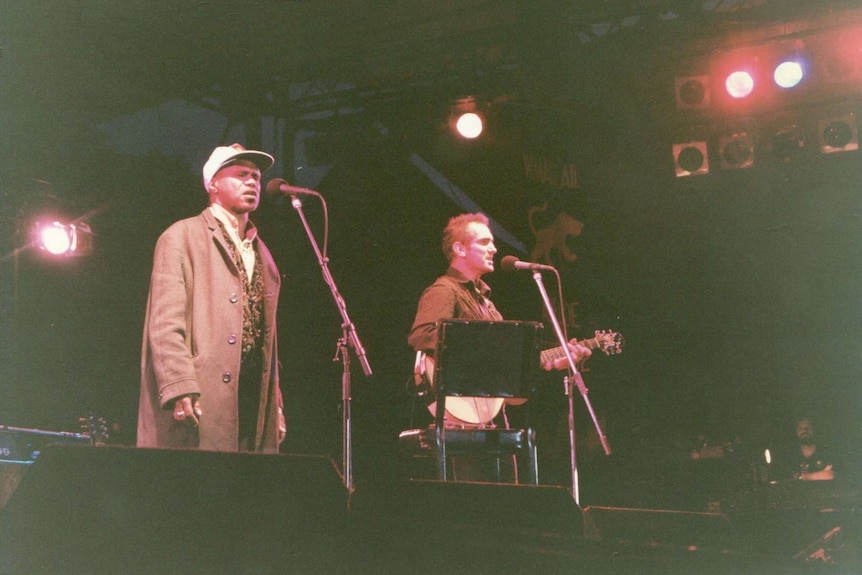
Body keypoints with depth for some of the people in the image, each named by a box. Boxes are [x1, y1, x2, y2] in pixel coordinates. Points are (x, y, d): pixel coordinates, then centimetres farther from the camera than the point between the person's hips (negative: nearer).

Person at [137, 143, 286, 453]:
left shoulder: (262, 253, 23)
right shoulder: (182, 237, 2)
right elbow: (165, 324, -9)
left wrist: (276, 404, 16)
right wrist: (180, 391, -20)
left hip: (254, 401, 6)